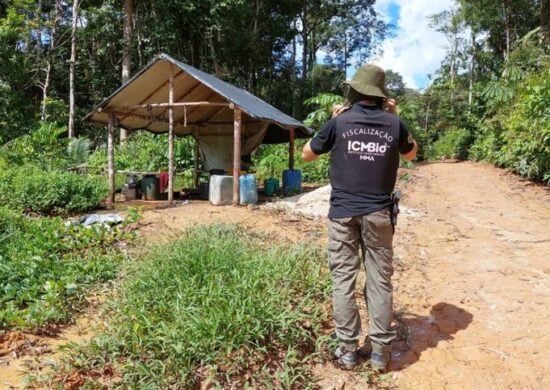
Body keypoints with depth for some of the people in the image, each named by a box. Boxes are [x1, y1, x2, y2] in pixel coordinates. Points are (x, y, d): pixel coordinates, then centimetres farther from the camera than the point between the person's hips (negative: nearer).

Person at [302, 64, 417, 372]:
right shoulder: (394, 124, 0)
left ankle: (348, 350, 12)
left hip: (343, 213, -1)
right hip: (379, 214, 1)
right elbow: (411, 154, 21)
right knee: (380, 280, 8)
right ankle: (381, 351, 14)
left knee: (343, 279, 6)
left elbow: (307, 154, 9)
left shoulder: (339, 122, -4)